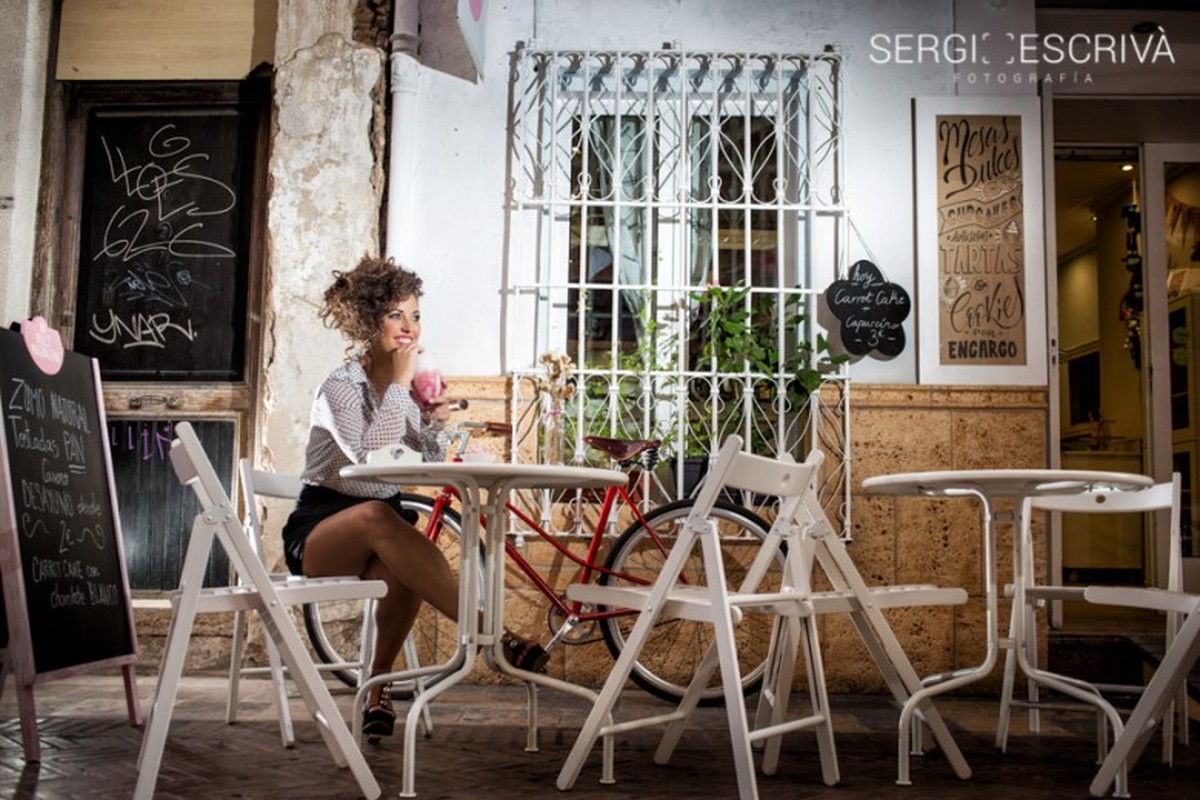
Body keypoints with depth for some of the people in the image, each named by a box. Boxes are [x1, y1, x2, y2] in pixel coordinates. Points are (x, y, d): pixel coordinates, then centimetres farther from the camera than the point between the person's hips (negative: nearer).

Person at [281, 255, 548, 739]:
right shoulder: (341, 386, -10)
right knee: (377, 516, -39)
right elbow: (369, 456, -28)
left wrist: (434, 424, -18)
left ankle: (377, 687, -13)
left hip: (378, 533, 5)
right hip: (318, 530, -4)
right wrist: (399, 383, -24)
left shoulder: (410, 388, 9)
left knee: (404, 568, -33)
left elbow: (432, 467, 1)